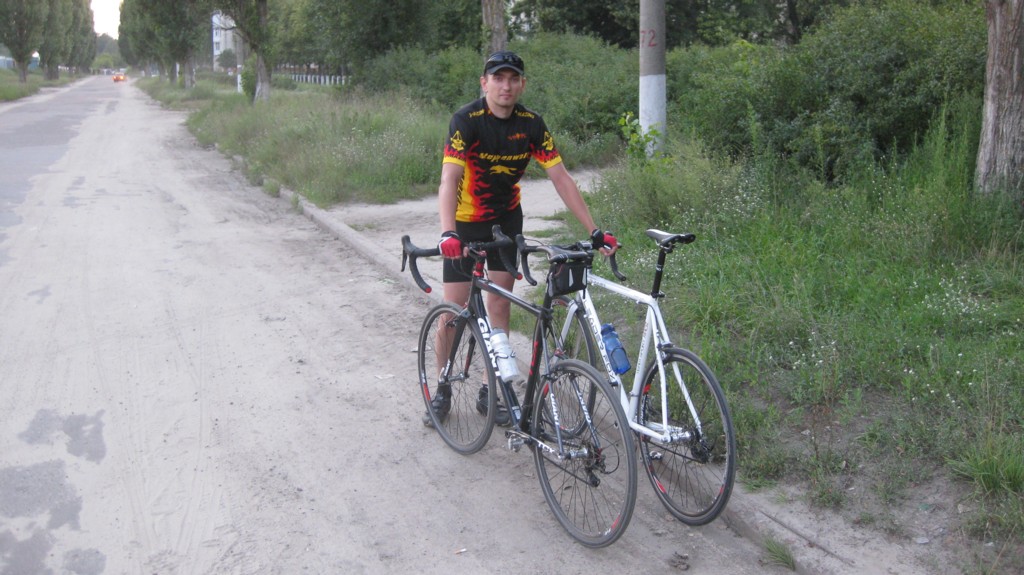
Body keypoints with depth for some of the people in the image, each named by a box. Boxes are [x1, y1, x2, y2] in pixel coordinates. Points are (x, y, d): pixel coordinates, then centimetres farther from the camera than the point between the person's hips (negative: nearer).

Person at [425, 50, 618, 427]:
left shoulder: (531, 124, -11)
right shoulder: (467, 120, -22)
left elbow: (560, 177, -12)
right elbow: (449, 180, -33)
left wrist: (594, 231, -18)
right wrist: (447, 232, -49)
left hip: (506, 219, 3)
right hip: (466, 221, -3)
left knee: (499, 303, 2)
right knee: (455, 308, -3)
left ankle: (490, 392, 14)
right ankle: (442, 389, 15)